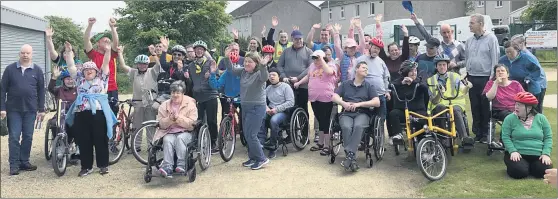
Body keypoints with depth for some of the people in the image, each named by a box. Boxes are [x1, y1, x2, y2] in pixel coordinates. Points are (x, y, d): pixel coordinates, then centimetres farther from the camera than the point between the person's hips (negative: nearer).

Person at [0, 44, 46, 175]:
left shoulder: (37, 70, 4)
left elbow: (41, 91, 6)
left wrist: (41, 109, 3)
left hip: (30, 109, 1)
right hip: (13, 109, -1)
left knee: (28, 137, 7)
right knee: (14, 137, 0)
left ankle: (24, 162, 18)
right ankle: (14, 164, 6)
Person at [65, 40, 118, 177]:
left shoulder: (101, 78, 9)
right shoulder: (79, 79, 17)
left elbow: (106, 63, 0)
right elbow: (71, 66, 13)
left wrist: (108, 50, -11)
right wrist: (69, 52, 5)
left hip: (99, 113, -3)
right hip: (81, 114, 3)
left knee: (100, 140, 3)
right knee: (83, 141, 6)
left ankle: (103, 165, 14)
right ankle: (86, 167, 15)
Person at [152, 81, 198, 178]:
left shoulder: (190, 104, 3)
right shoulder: (164, 105, 12)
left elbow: (192, 123, -7)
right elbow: (161, 124, 7)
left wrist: (178, 118, -18)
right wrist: (169, 119, -13)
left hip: (185, 132, -2)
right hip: (169, 132, 2)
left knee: (180, 138, -34)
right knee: (167, 140, -31)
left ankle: (181, 165, -36)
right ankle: (167, 167, -38)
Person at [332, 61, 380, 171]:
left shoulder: (369, 86, 17)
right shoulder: (345, 84, 21)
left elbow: (377, 102, 3)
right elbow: (334, 97, 10)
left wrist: (359, 104, -7)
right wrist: (343, 103, -10)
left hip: (362, 113, 0)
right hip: (346, 113, 1)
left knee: (358, 126, -36)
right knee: (346, 127, -34)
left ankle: (349, 155, -41)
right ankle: (352, 158, -34)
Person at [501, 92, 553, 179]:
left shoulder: (541, 118, 5)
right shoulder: (510, 118, -2)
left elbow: (548, 138, 6)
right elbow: (505, 137, -5)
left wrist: (546, 153, -8)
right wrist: (513, 151, -19)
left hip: (538, 155, 2)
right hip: (518, 154, -2)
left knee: (544, 171, -23)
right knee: (519, 172, -28)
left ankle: (530, 166, 12)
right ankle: (524, 165, 10)